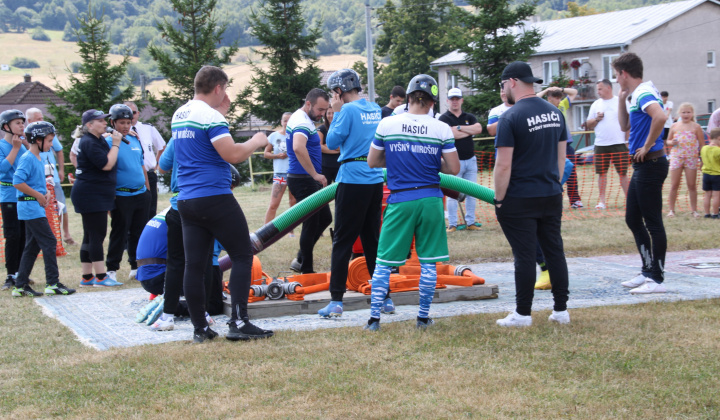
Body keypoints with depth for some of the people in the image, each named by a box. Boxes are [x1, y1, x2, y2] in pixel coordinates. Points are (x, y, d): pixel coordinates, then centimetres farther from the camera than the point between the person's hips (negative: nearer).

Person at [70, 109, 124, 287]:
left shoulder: (100, 140, 16)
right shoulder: (89, 143, -15)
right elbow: (106, 165, -21)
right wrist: (115, 144, -14)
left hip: (98, 196, 11)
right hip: (91, 196, -11)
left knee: (90, 237, 11)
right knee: (97, 235, -9)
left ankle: (87, 277, 14)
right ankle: (101, 277, -8)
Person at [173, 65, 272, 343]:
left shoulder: (179, 115, 14)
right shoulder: (211, 116, -12)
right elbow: (232, 154, -19)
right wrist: (256, 142, -2)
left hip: (186, 201, 8)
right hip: (215, 198, -8)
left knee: (194, 263, 6)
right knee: (242, 256, 0)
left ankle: (200, 328, 8)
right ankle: (239, 322, -5)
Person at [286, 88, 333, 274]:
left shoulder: (300, 118, 13)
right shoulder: (302, 122, -20)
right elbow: (298, 148, -39)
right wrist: (315, 174, -34)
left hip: (309, 180, 10)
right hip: (303, 180, -10)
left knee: (324, 218, 16)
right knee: (311, 224, -2)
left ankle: (301, 260, 19)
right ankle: (306, 269, 8)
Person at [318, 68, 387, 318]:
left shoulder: (348, 110, -11)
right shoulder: (375, 110, 10)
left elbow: (332, 143, -7)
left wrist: (336, 114, 1)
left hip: (352, 180, -7)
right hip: (376, 179, 7)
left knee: (342, 241, -2)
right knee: (373, 239, 14)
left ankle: (336, 301, -4)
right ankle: (385, 298, 15)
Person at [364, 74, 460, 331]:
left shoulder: (386, 124, -2)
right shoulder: (442, 129, -2)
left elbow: (372, 162, 7)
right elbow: (453, 168, 1)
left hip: (400, 201, 0)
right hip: (430, 199, 0)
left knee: (384, 261, 6)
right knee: (428, 261, 10)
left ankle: (374, 318, 4)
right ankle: (423, 317, 15)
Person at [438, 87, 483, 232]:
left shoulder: (469, 117, 12)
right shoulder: (444, 119, -1)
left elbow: (479, 129, -8)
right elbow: (452, 134, -18)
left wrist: (459, 127, -13)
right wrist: (470, 131, -7)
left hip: (470, 160, 4)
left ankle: (470, 222, 13)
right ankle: (452, 224, 1)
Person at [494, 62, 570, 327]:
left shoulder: (511, 117, -14)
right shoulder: (555, 113, 8)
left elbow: (503, 165, -16)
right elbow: (561, 156, 14)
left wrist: (499, 199, -8)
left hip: (520, 199, -6)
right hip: (551, 196, 6)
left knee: (524, 256, -1)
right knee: (554, 251, 11)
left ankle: (523, 314, 5)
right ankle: (561, 310, 16)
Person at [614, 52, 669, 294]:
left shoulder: (644, 93, -16)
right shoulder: (635, 95, 15)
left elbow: (660, 116, -35)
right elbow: (625, 126, 26)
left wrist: (647, 146, -24)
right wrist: (622, 98, 15)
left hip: (650, 163, -11)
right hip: (641, 165, 11)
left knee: (653, 222, -5)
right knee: (633, 219, 16)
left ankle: (657, 279, 0)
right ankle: (648, 271, 23)